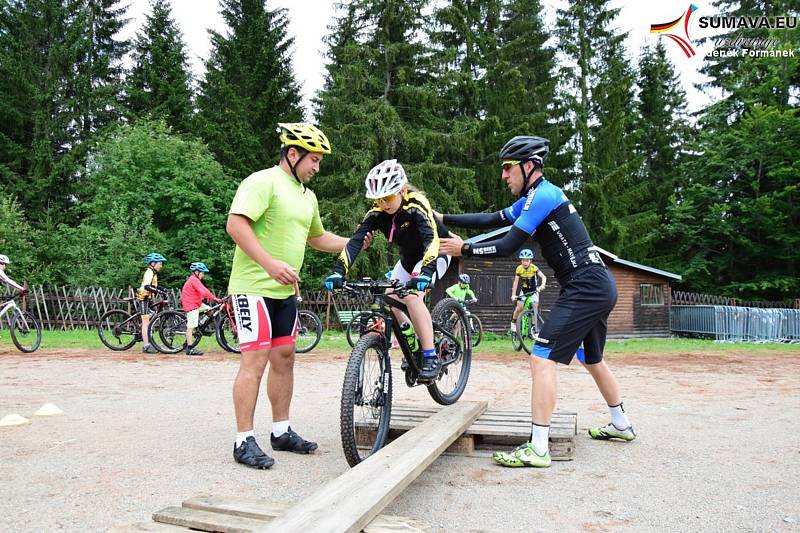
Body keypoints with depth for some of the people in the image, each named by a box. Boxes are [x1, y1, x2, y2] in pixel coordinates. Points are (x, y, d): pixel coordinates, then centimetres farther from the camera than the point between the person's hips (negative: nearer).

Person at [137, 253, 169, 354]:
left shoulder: (153, 273, 14)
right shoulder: (149, 272, -17)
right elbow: (147, 286, -32)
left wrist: (164, 290, 14)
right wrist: (160, 292, -35)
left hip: (148, 300, 10)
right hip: (144, 299, -10)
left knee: (149, 322, 11)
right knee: (146, 323, -8)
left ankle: (148, 344, 16)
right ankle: (146, 346, -6)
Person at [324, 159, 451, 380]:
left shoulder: (416, 205, -31)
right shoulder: (377, 212, -17)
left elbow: (432, 240, -44)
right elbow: (356, 240, -27)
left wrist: (425, 273, -60)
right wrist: (338, 271, -41)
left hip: (434, 254, -6)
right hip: (409, 257, 7)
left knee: (412, 296, -29)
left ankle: (430, 357, -21)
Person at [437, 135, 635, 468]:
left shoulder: (542, 195, -13)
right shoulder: (533, 199, 17)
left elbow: (507, 246, -18)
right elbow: (490, 220, 18)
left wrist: (464, 249, -7)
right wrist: (443, 219, 16)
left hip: (585, 288, -11)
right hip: (600, 287, 11)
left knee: (542, 359, -12)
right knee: (592, 359, 26)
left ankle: (537, 449, -9)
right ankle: (621, 425, 43)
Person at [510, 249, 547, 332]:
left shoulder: (534, 268, -21)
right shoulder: (519, 268, -16)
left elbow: (543, 277, -29)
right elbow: (516, 282, -16)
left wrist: (543, 285, -48)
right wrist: (513, 295, -22)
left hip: (533, 290, -1)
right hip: (524, 290, 1)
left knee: (534, 308, -11)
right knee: (519, 308, -11)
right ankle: (513, 322, 13)